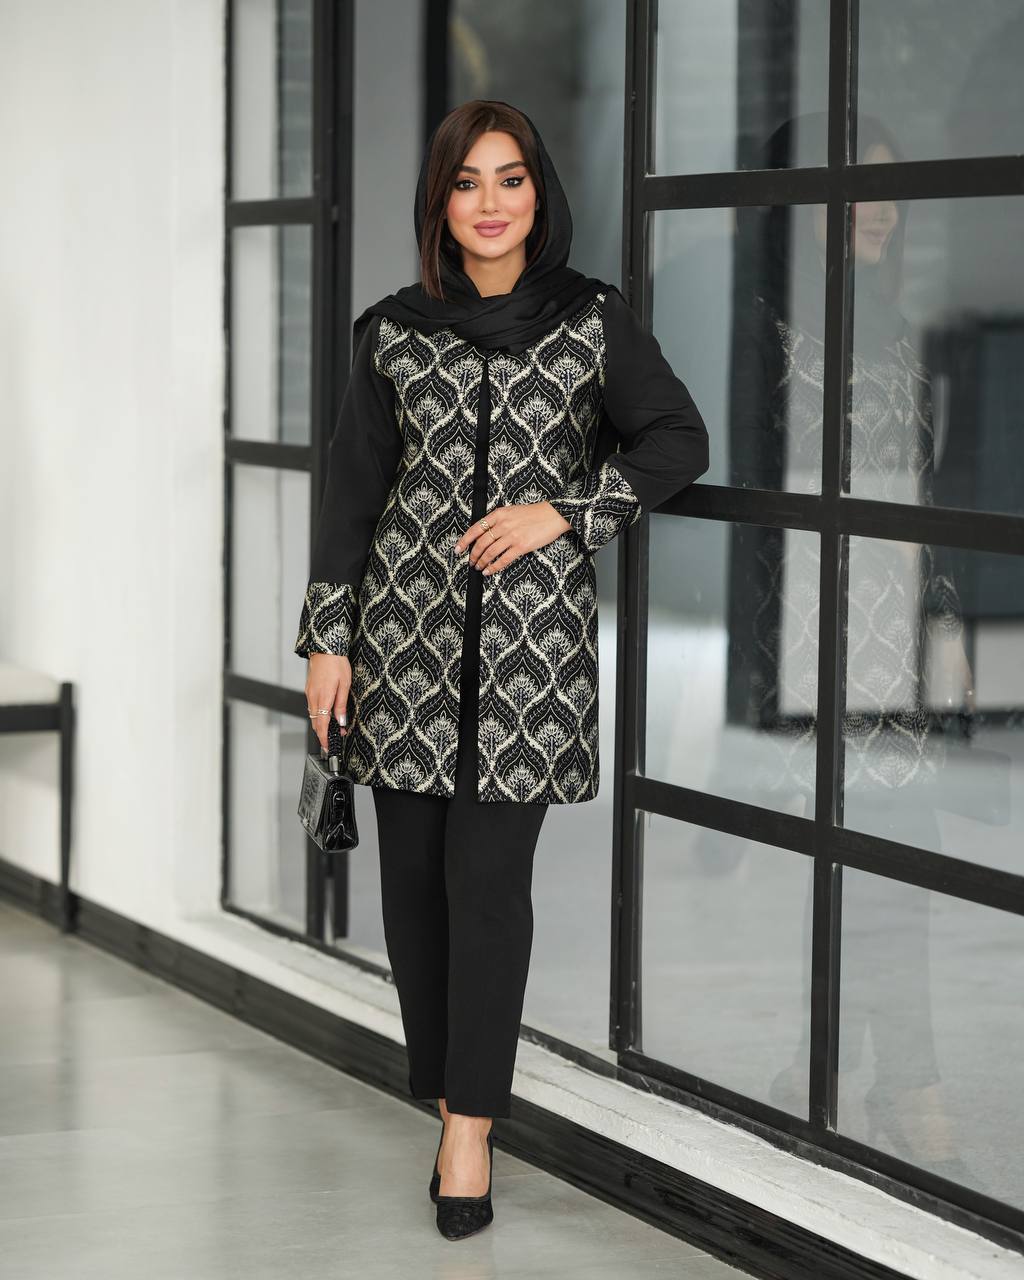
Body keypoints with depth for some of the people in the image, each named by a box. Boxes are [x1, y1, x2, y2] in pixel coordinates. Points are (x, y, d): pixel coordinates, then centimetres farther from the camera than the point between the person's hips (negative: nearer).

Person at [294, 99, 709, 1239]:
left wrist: (564, 512, -7)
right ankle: (451, 1094, 16)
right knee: (413, 873, 2)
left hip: (532, 629, -2)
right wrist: (328, 637, 4)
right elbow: (352, 488, 7)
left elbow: (679, 439, 5)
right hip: (409, 621, 2)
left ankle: (470, 1125, -1)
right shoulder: (395, 331, 6)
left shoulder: (592, 321, 3)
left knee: (488, 877, -7)